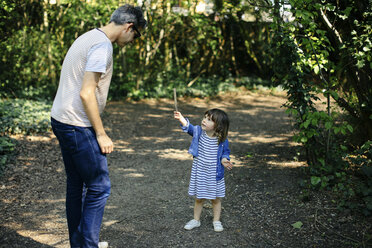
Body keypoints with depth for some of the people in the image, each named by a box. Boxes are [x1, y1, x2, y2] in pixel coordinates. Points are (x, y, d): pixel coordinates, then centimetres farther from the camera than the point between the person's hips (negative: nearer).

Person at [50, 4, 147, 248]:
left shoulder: (88, 37, 15)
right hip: (78, 126, -10)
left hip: (61, 121, 10)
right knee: (99, 187, -2)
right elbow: (86, 94, -22)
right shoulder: (102, 45, -16)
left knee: (76, 186, 16)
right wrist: (101, 134, -15)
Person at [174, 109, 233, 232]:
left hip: (214, 175, -1)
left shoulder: (222, 140, -13)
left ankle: (216, 221, 33)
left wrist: (224, 160, -18)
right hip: (199, 173, 2)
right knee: (199, 198, 17)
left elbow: (226, 152, 2)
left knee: (216, 199, 15)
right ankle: (196, 220, 35)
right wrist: (181, 119, -44)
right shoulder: (199, 132, -10)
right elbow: (189, 127, -26)